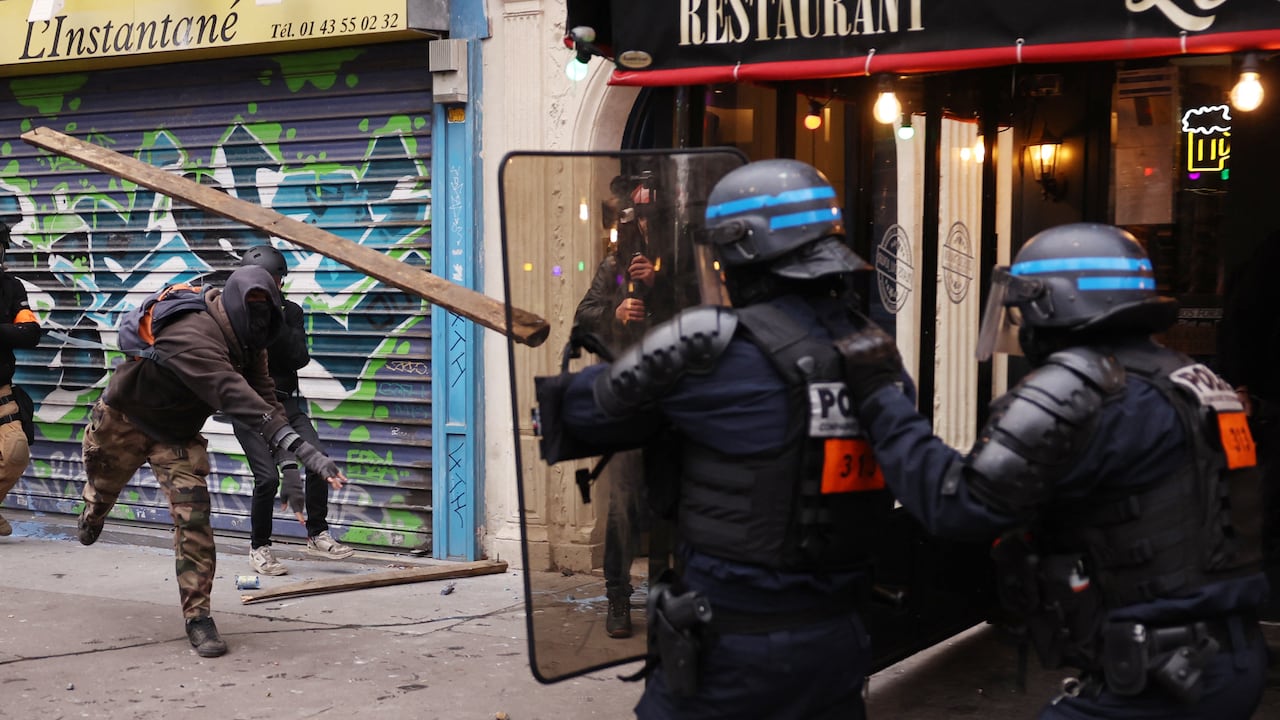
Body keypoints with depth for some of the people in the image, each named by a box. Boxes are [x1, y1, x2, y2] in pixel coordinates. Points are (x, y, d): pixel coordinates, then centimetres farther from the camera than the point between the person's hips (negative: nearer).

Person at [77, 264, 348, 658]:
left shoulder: (249, 345, -13)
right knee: (103, 489, 22)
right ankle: (91, 516, 61)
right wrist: (298, 445, -63)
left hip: (178, 432, 5)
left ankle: (198, 617, -7)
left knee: (193, 515, -13)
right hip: (123, 419, -4)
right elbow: (235, 396, -54)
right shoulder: (193, 337, -42)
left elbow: (265, 400, -15)